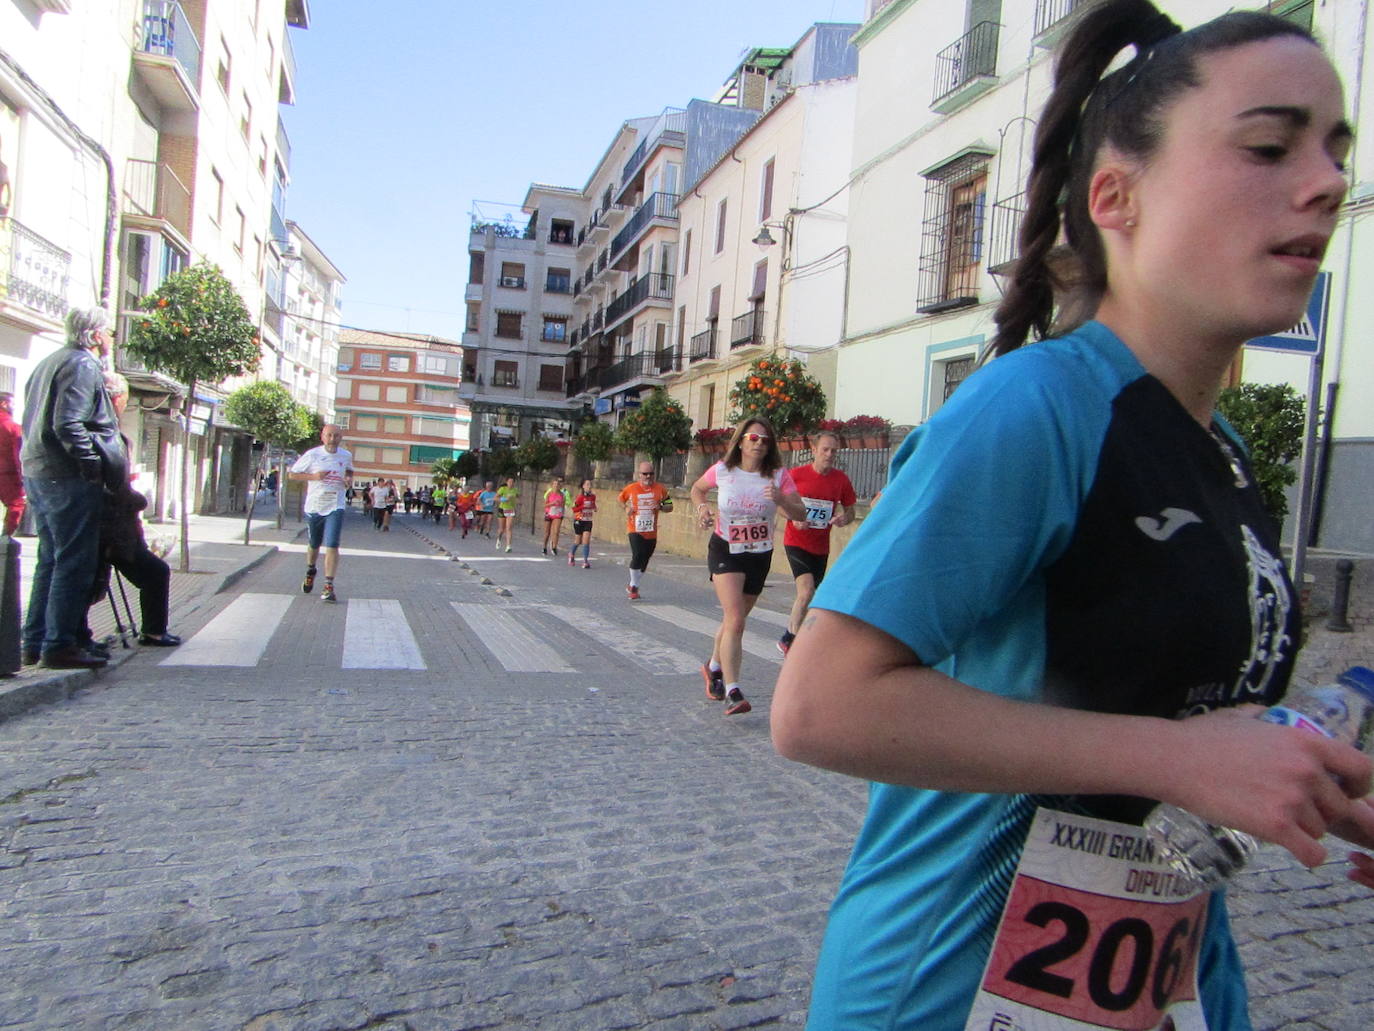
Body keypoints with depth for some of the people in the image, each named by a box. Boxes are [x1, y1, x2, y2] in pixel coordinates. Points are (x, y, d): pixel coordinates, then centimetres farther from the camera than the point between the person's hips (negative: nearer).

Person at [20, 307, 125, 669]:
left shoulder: (50, 362, 21)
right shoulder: (83, 365, -10)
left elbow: (32, 420, 24)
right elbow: (68, 424, -21)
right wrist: (94, 465, -17)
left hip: (37, 473, 10)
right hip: (67, 478, -10)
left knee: (51, 560, 15)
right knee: (75, 562, -6)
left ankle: (35, 642, 19)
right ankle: (60, 645, -4)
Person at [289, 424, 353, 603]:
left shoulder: (346, 456, 2)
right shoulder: (312, 455, -7)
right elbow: (291, 474, -1)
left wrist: (349, 478, 0)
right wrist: (314, 476, -16)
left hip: (335, 508, 0)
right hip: (314, 507, 0)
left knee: (332, 546, -13)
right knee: (314, 545, 17)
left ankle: (329, 586, -12)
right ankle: (310, 572, 47)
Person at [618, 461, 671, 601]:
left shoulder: (660, 489, 0)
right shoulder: (631, 488, -2)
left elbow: (670, 507, 7)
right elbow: (621, 499, 17)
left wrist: (660, 507, -13)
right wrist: (626, 508, -3)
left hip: (651, 532, 3)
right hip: (635, 530, -3)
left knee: (644, 561, 11)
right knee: (637, 556, -20)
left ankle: (633, 587, 32)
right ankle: (633, 586, -1)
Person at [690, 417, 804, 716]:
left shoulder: (779, 476, -7)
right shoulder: (722, 471, -6)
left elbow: (801, 514, -10)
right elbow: (697, 489, 13)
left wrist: (781, 500, -29)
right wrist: (702, 507, -8)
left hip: (759, 556, 3)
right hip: (725, 550, -3)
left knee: (734, 620, 16)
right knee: (735, 618, -20)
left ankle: (714, 668, 43)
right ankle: (732, 692, -21)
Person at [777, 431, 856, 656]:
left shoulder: (841, 479, 0)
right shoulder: (797, 474, -7)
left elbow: (850, 511, 9)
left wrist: (844, 518, -14)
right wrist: (793, 518, -17)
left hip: (821, 547, 4)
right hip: (796, 542, -4)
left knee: (810, 597, 12)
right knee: (807, 590, -20)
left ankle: (788, 639, 31)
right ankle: (789, 640, -4)